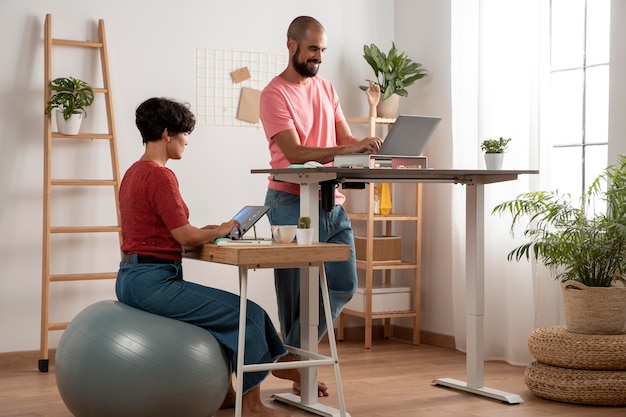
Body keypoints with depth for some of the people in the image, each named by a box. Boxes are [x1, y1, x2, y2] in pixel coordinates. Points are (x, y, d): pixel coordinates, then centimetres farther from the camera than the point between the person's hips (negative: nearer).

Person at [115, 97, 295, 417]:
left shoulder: (134, 173, 14)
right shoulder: (160, 176, -16)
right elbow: (186, 236, -19)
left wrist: (209, 231, 12)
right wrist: (220, 231, 0)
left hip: (131, 279, 11)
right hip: (153, 282, -11)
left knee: (224, 312, 25)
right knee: (249, 314, -4)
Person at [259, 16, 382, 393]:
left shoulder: (326, 89, 15)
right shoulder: (275, 94, -8)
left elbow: (347, 140, 8)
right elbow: (295, 153, -19)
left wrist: (375, 148, -13)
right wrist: (349, 149, -28)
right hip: (294, 203, -7)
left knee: (344, 286, 8)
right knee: (300, 291, 0)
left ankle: (294, 353, 21)